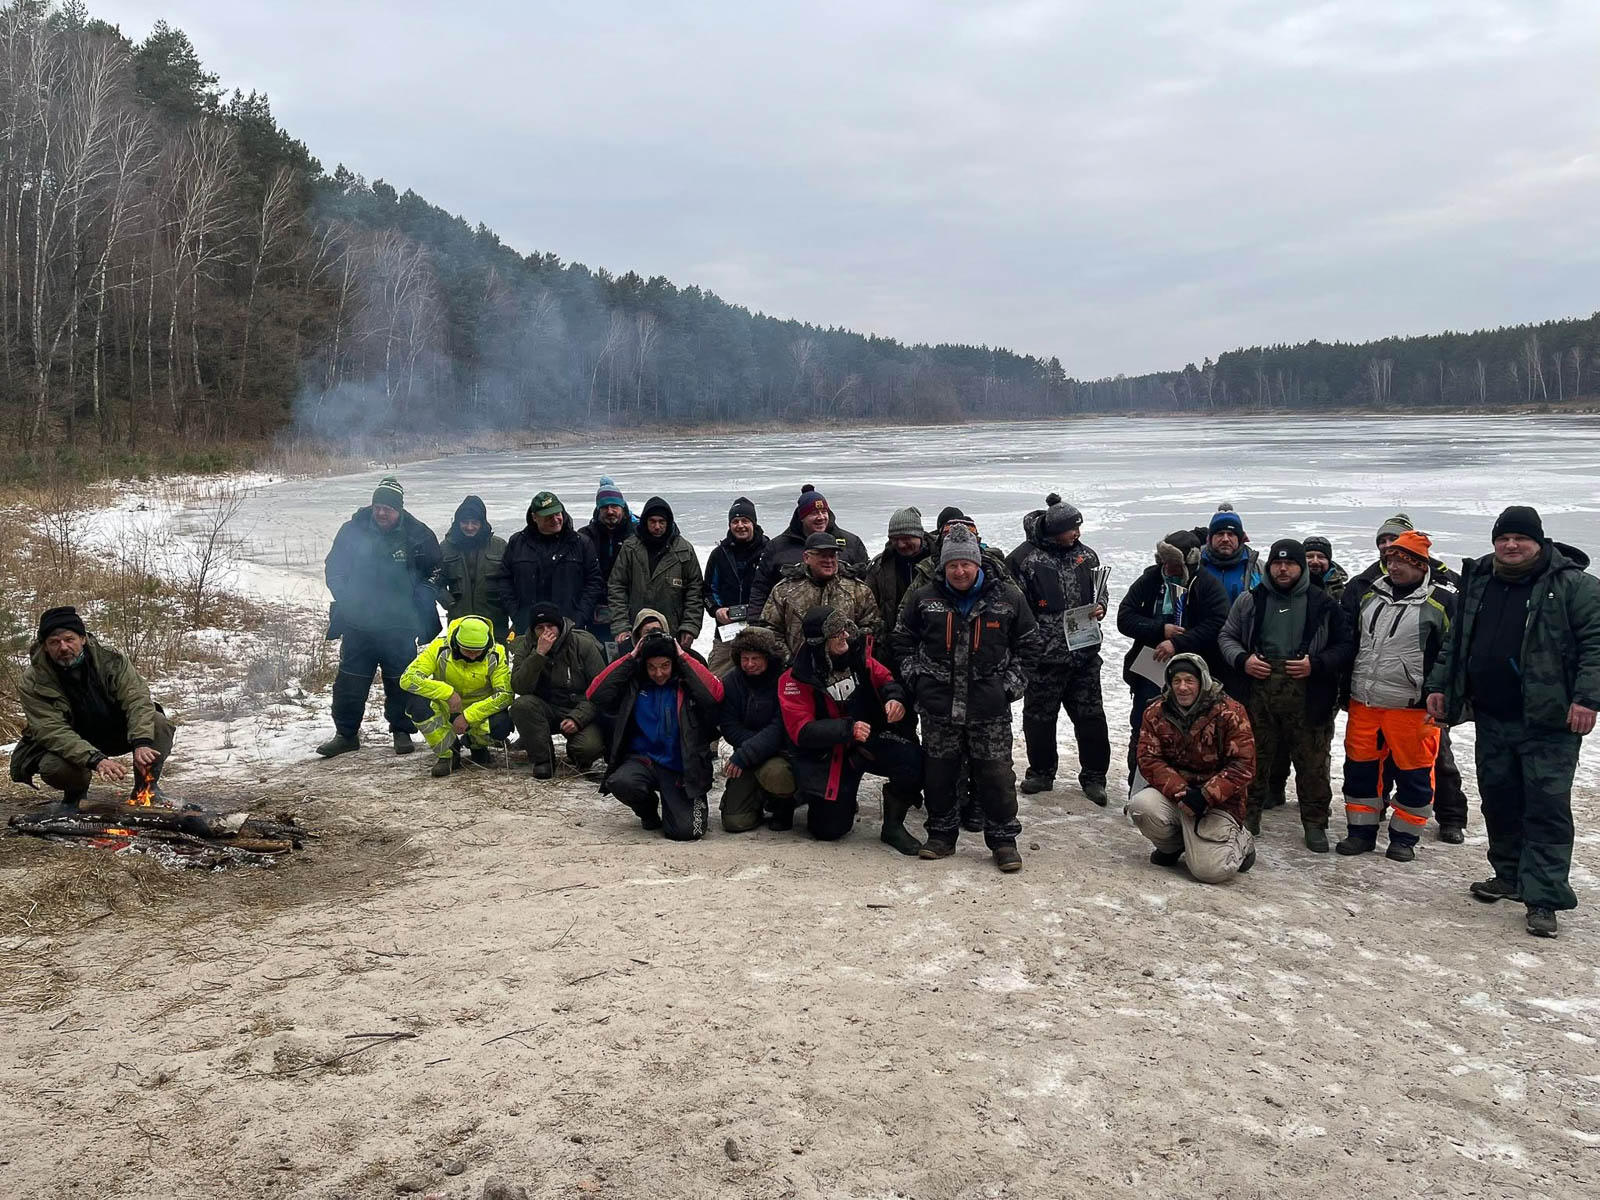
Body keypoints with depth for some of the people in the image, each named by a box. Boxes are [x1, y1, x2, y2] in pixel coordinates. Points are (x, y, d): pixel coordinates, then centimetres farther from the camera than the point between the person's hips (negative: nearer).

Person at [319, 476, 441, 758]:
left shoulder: (417, 535, -3)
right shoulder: (353, 530, 0)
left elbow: (435, 570, 10)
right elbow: (334, 568, 11)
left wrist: (420, 598, 1)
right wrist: (344, 597, -1)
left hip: (399, 626, -1)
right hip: (358, 623, 1)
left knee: (400, 682, 7)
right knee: (350, 681, 5)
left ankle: (402, 730, 22)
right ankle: (346, 733, 17)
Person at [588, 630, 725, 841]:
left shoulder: (687, 683, 1)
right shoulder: (633, 684, 6)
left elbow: (715, 693, -19)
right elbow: (596, 694, -6)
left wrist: (684, 658, -10)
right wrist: (630, 658, -5)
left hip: (681, 768, -2)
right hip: (641, 760, 2)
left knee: (686, 831, -20)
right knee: (620, 783, -33)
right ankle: (648, 807, 5)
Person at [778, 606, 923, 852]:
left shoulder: (857, 655, -6)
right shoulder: (795, 680, -16)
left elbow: (884, 678, 11)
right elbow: (801, 731, -21)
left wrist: (894, 697, -14)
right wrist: (848, 728, -32)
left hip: (869, 741, 3)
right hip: (827, 755, -3)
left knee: (914, 762, -26)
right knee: (830, 830, -4)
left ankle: (893, 826, -1)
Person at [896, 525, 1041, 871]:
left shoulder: (1007, 598, 2)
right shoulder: (923, 598, 4)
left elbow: (1028, 645, 10)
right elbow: (903, 641, 15)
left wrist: (1010, 685, 2)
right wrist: (916, 678, 4)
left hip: (990, 709, -1)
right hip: (938, 706, 1)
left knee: (995, 775, 2)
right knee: (938, 774, 9)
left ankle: (1003, 840, 15)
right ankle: (942, 834, 25)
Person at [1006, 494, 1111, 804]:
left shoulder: (1085, 555, 7)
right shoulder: (1024, 558, -10)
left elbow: (1099, 589, 21)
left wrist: (1099, 608, -1)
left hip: (1084, 654, 4)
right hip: (1043, 657, -3)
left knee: (1091, 716, 7)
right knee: (1039, 716, 9)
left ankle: (1093, 776, 20)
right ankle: (1041, 772, 27)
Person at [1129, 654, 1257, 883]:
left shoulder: (1229, 712, -9)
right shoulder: (1156, 712, 0)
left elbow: (1244, 765, -13)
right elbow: (1149, 760, -6)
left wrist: (1205, 796, -22)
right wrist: (1179, 791, -23)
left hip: (1219, 801, -3)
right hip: (1171, 793, 3)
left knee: (1210, 870, -20)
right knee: (1140, 805, -30)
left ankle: (1241, 842, 18)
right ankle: (1171, 846, 5)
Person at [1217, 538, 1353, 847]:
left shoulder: (1322, 604, 4)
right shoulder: (1250, 601, 9)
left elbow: (1344, 646, 7)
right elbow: (1226, 636, 15)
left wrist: (1316, 664, -9)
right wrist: (1242, 660, -4)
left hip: (1307, 699, -1)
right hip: (1258, 696, 1)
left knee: (1313, 764, 4)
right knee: (1254, 758, 10)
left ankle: (1315, 824, 17)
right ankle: (1248, 815, 24)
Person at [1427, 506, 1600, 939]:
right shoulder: (1477, 582, 11)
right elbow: (1456, 643, 20)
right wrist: (1439, 686, 14)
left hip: (1549, 724, -6)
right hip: (1492, 720, 6)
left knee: (1547, 808, -4)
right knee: (1498, 801, 14)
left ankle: (1543, 899, -1)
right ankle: (1510, 876, 29)